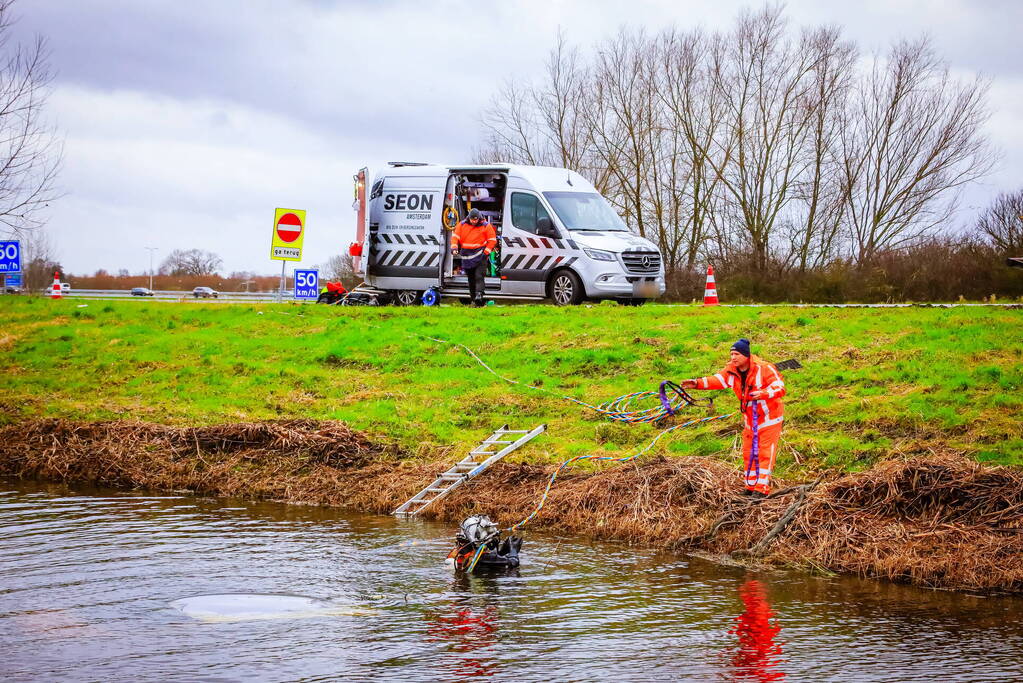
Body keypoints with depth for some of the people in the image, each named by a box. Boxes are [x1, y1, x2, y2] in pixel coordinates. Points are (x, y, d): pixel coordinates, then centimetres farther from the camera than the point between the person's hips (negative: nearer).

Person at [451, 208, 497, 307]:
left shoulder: (486, 226, 0)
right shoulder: (462, 225, 6)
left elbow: (492, 240, 2)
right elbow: (455, 236, 8)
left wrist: (486, 252, -7)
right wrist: (454, 247, -8)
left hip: (480, 256, -4)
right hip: (467, 256, 4)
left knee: (479, 277, -16)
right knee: (471, 279, 8)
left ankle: (479, 295, -28)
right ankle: (473, 299, 15)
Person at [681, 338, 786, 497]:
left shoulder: (764, 369, -22)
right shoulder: (732, 371, -2)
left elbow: (780, 388, -25)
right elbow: (717, 380, -13)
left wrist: (763, 394, -43)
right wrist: (698, 383, -31)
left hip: (769, 418, -7)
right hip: (751, 420, 7)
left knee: (765, 454, -8)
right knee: (749, 454, 12)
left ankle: (762, 489, -7)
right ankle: (751, 487, 22)